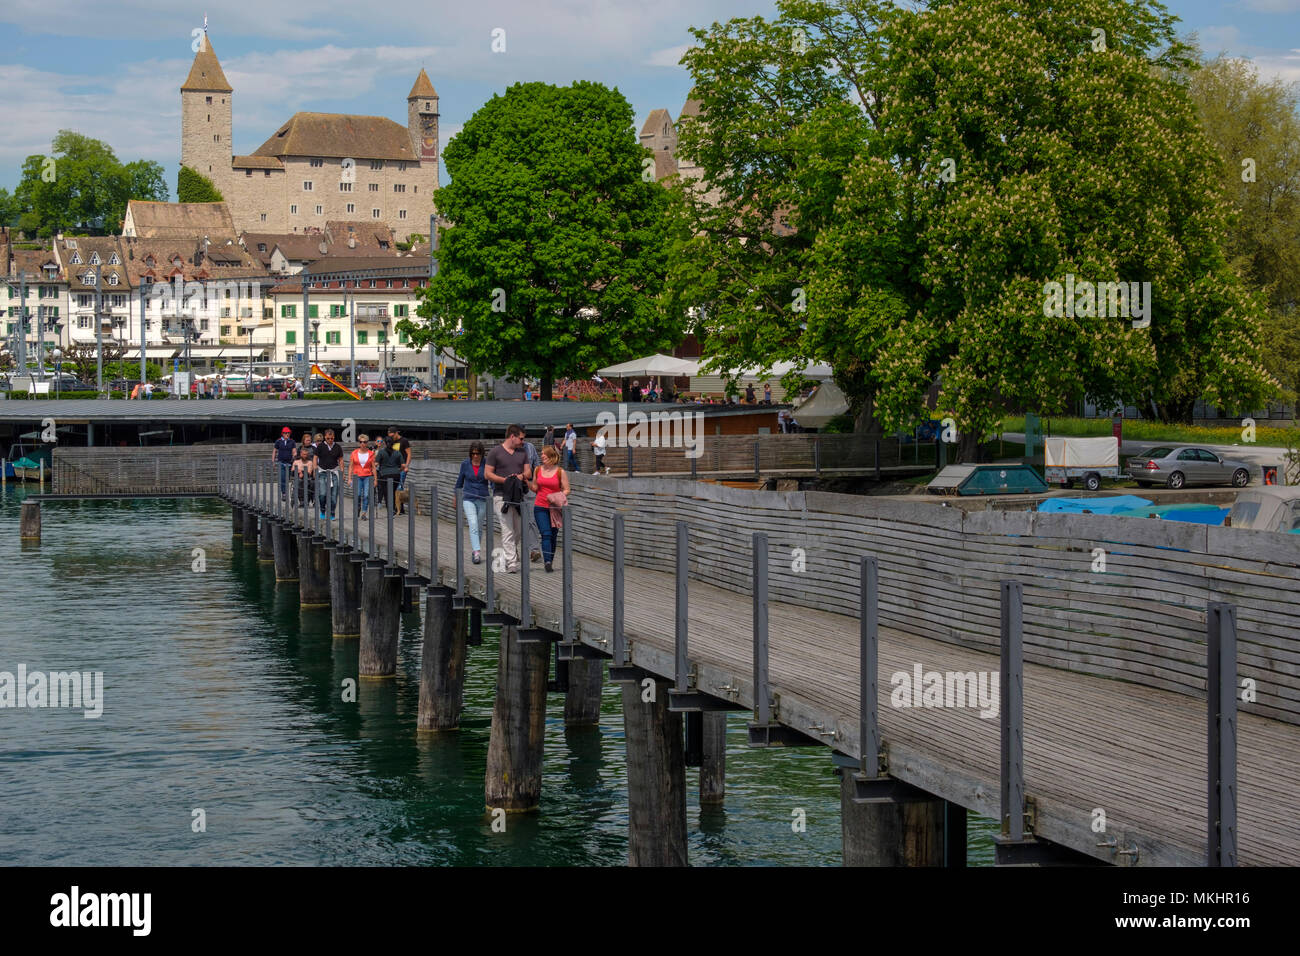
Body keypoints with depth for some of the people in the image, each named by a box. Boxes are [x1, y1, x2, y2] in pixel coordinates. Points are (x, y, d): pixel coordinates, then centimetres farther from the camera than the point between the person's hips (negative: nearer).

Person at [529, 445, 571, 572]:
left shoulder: (560, 472, -2)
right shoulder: (538, 470, 8)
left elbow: (566, 490, -1)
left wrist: (557, 497, -17)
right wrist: (526, 480, 1)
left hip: (554, 508, -1)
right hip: (540, 507, 1)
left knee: (553, 536, 6)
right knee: (546, 534, -13)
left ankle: (550, 562, 15)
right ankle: (547, 561, -23)